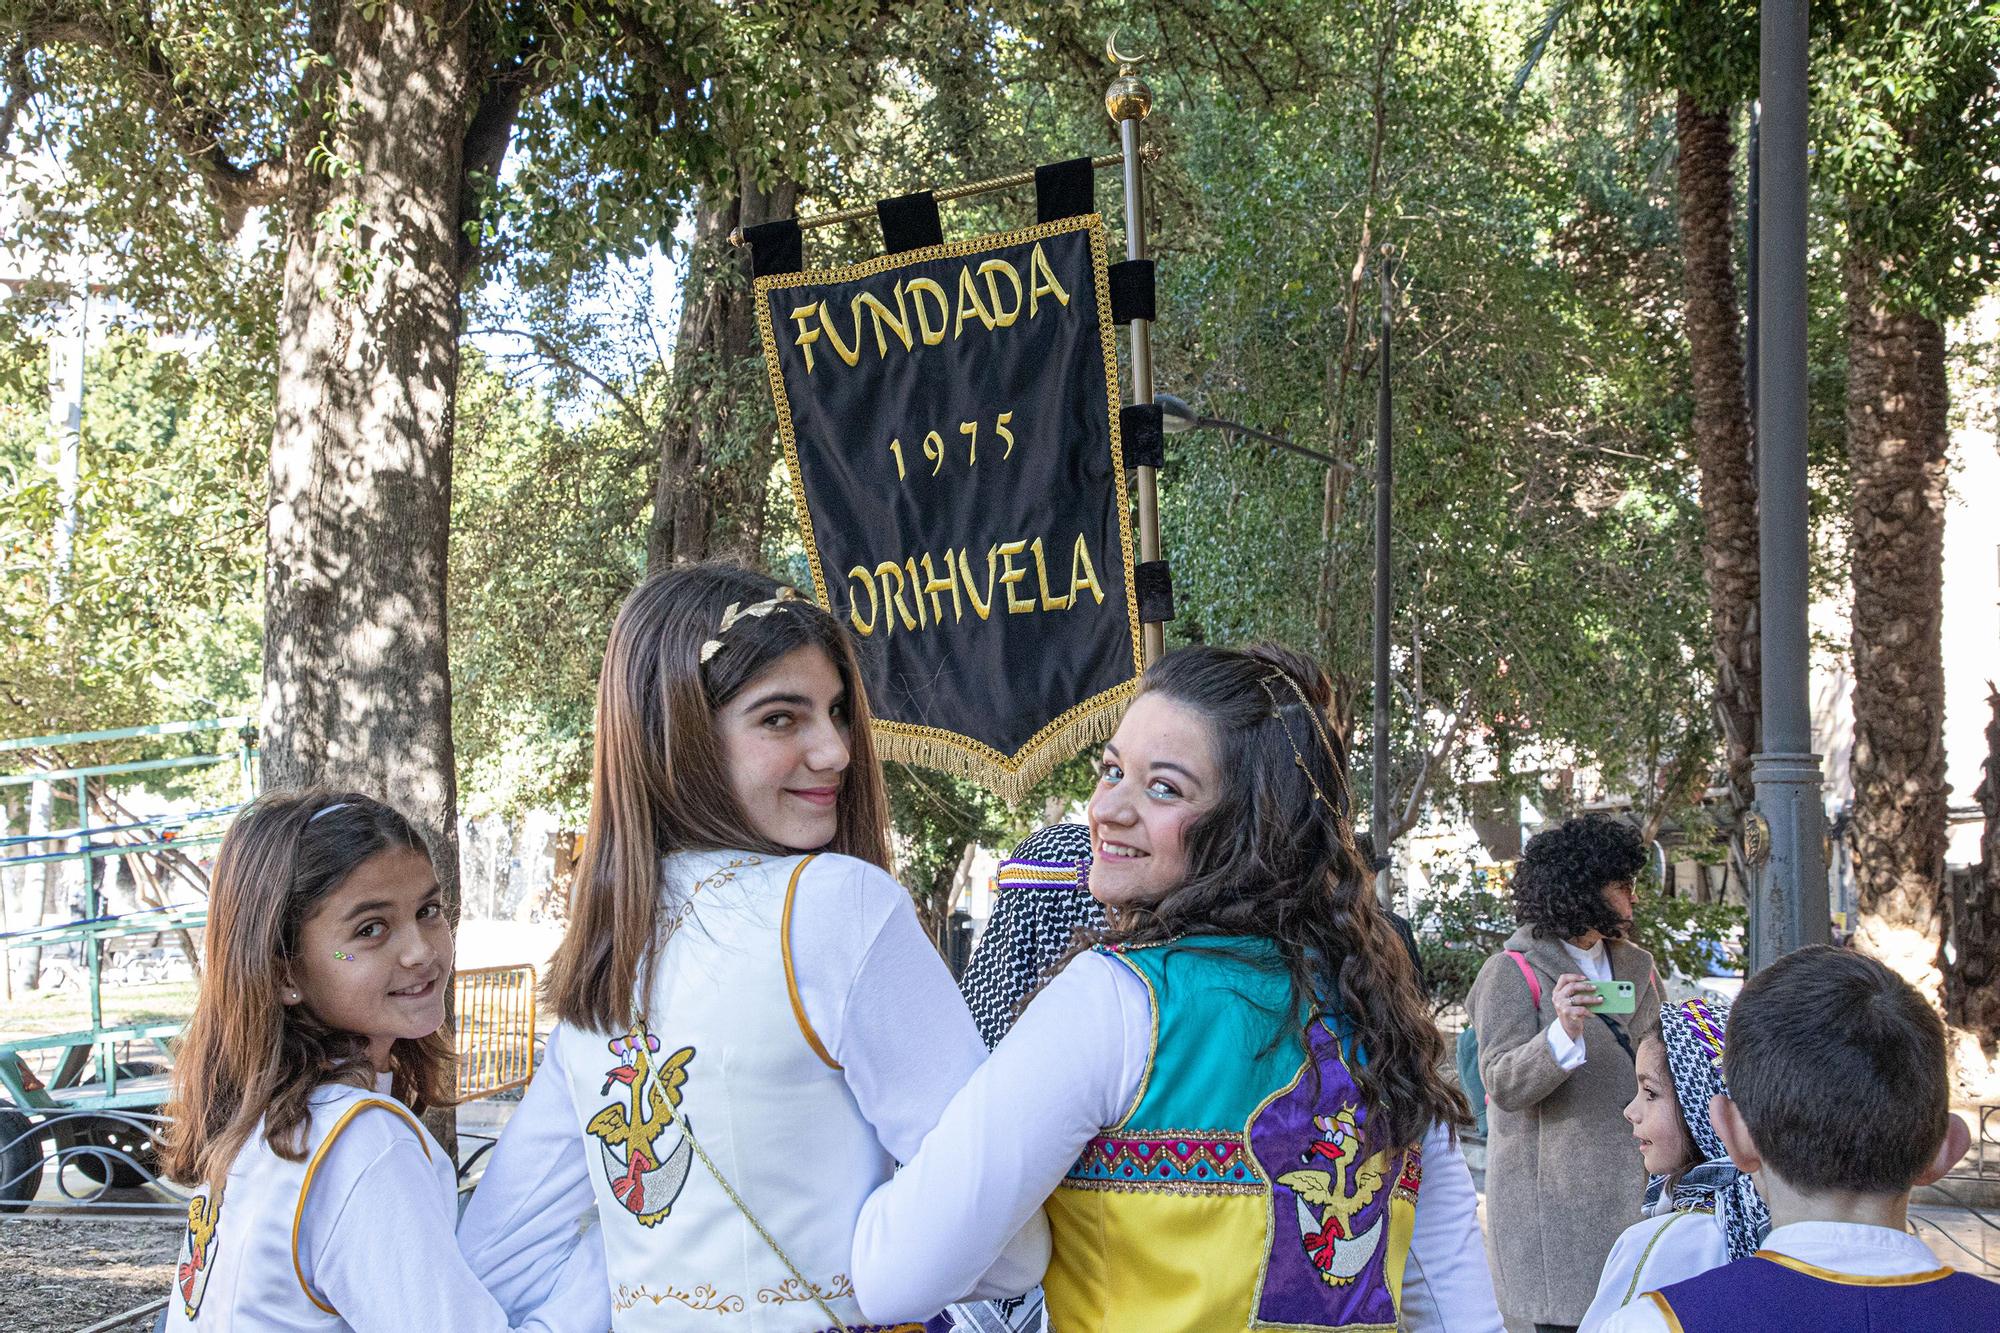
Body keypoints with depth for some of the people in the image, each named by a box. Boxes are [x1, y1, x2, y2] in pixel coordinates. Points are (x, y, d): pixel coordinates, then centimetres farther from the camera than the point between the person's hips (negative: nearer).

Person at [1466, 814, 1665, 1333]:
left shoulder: (1636, 964, 15)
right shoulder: (1513, 972, -6)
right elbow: (1502, 1085, -14)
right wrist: (1562, 1033, -31)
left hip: (1633, 1187, 6)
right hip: (1554, 1190, -6)